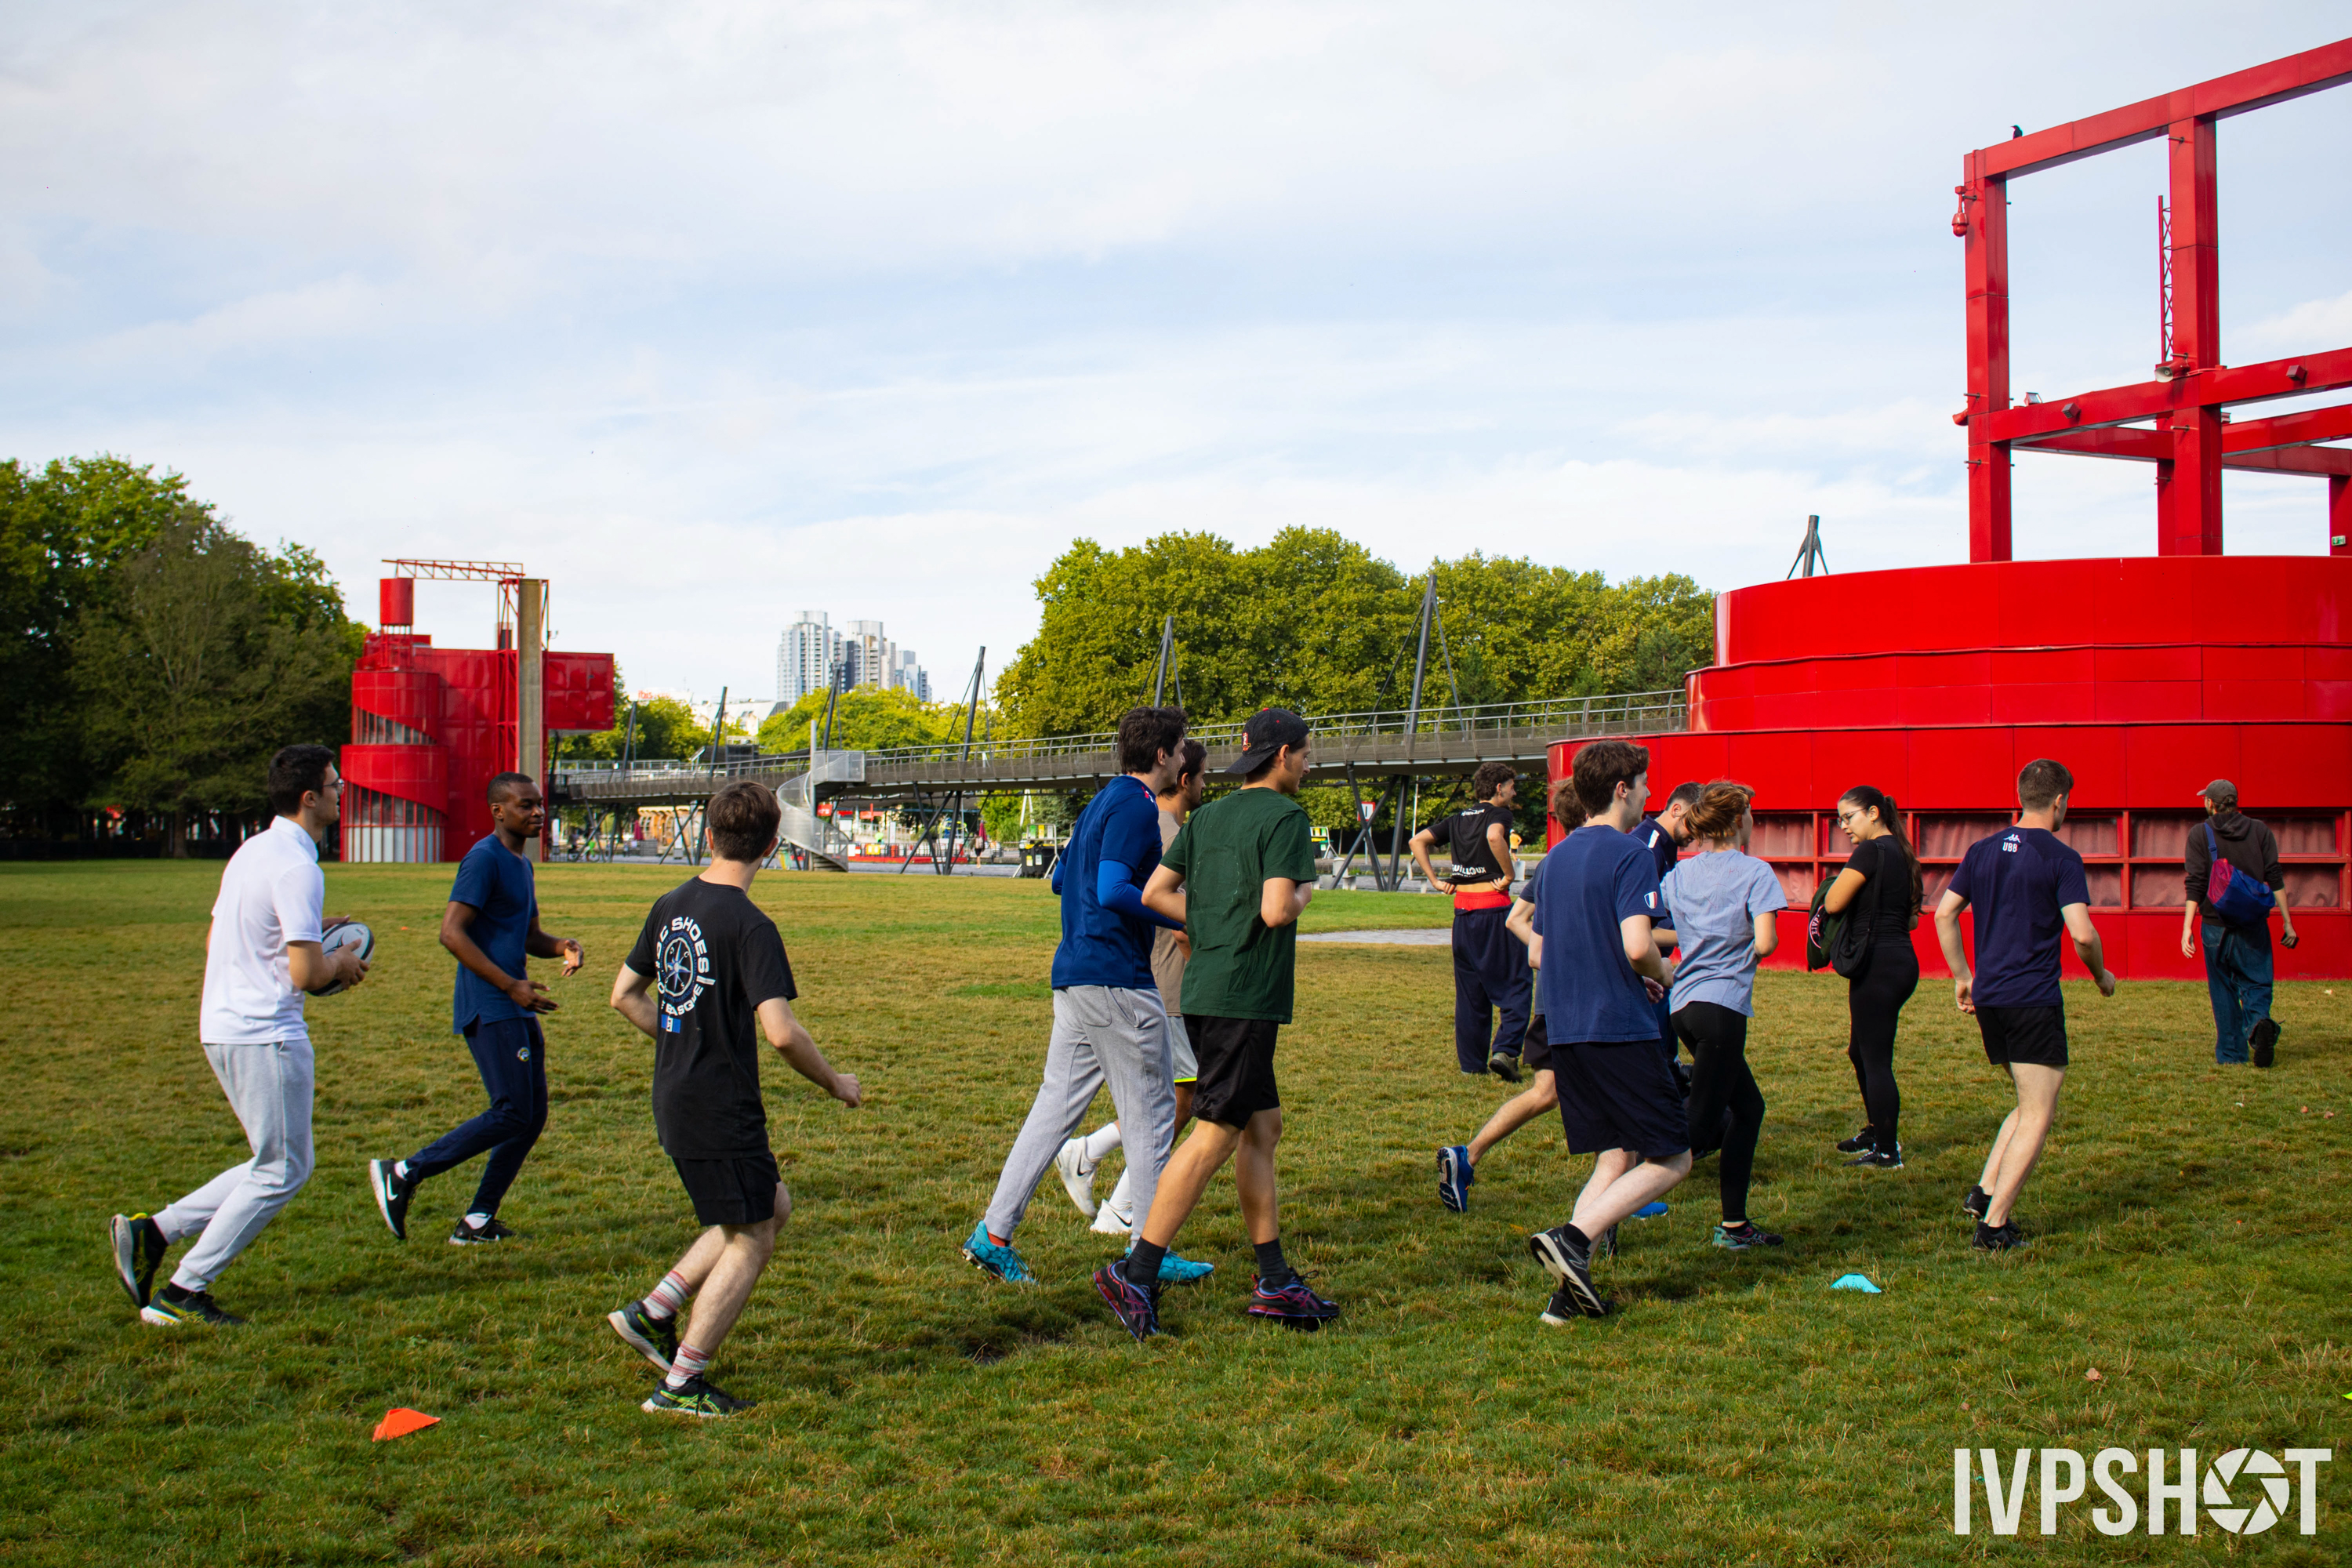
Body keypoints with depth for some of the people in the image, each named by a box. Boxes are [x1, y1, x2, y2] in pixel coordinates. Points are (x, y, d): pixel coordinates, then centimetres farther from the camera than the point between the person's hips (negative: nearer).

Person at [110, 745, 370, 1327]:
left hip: (226, 1025, 10)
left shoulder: (252, 851, 12)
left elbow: (215, 941, 20)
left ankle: (152, 1231, 11)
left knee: (275, 1165, 16)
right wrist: (340, 962, 1)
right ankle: (183, 1293, 3)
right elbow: (307, 974, -22)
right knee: (283, 1170, 1)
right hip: (265, 1034, -10)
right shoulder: (297, 869, -18)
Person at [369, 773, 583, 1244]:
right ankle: (403, 1175, -3)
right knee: (511, 1113, -12)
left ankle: (477, 1221, 12)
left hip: (518, 1009, 10)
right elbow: (452, 932, -20)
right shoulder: (485, 859, -12)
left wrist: (563, 947, 4)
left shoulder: (521, 864, 18)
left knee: (532, 1116, 8)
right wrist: (510, 985, -22)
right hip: (489, 1008, -10)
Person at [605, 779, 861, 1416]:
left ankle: (653, 1313, 18)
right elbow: (781, 1031, -25)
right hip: (722, 1111, -9)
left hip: (675, 1099, 9)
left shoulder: (671, 906, 6)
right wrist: (834, 1083, -9)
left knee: (773, 1207, 20)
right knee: (750, 1239, 4)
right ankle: (680, 1384, 8)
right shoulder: (750, 927, -19)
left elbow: (625, 995, 15)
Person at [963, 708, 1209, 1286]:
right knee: (1152, 1113, 2)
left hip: (1074, 975, 9)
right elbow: (1113, 891, -23)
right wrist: (1182, 918, -16)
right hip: (1117, 980, -9)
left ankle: (993, 1233, 6)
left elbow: (1061, 877, 25)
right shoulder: (1136, 806, -12)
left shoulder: (1103, 801, 18)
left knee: (1056, 1107, 9)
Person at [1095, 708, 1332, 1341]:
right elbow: (1276, 910, -20)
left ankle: (1275, 1281, 18)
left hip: (1205, 990, 9)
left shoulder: (1207, 817, 14)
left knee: (1263, 1127, 15)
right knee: (1214, 1136, -6)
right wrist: (1302, 897, 1)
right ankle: (1136, 1274, -8)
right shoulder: (1286, 818, -10)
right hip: (1246, 997, -9)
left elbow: (1155, 893, 11)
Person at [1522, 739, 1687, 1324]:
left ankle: (1569, 1287, 0)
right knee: (1671, 1159, 1)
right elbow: (1637, 946, -22)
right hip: (1620, 1029, -8)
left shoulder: (1554, 859, 15)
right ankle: (1572, 1237, -16)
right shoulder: (1630, 854, -10)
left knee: (1615, 1159, 13)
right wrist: (1663, 974, 1)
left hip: (1564, 1030, 8)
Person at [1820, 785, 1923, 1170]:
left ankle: (1887, 1152, 1)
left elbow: (1833, 903, -19)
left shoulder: (1871, 851, -14)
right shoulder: (1900, 853, 15)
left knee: (1875, 1060, -3)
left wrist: (1841, 879, 0)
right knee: (1860, 1051, 21)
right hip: (1902, 961, 10)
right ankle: (1877, 1132, 32)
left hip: (1878, 965, -10)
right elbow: (1912, 919, 20)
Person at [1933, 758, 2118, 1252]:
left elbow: (1943, 915, 11)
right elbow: (2082, 933, -16)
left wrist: (1962, 976, 19)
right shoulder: (2060, 859, -9)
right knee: (2038, 1115, -1)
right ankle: (1994, 1224, -6)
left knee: (2029, 1104, 21)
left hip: (1987, 998, 7)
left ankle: (1984, 1191, 9)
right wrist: (2102, 975, 3)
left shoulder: (1982, 851, 10)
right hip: (2035, 1001, -7)